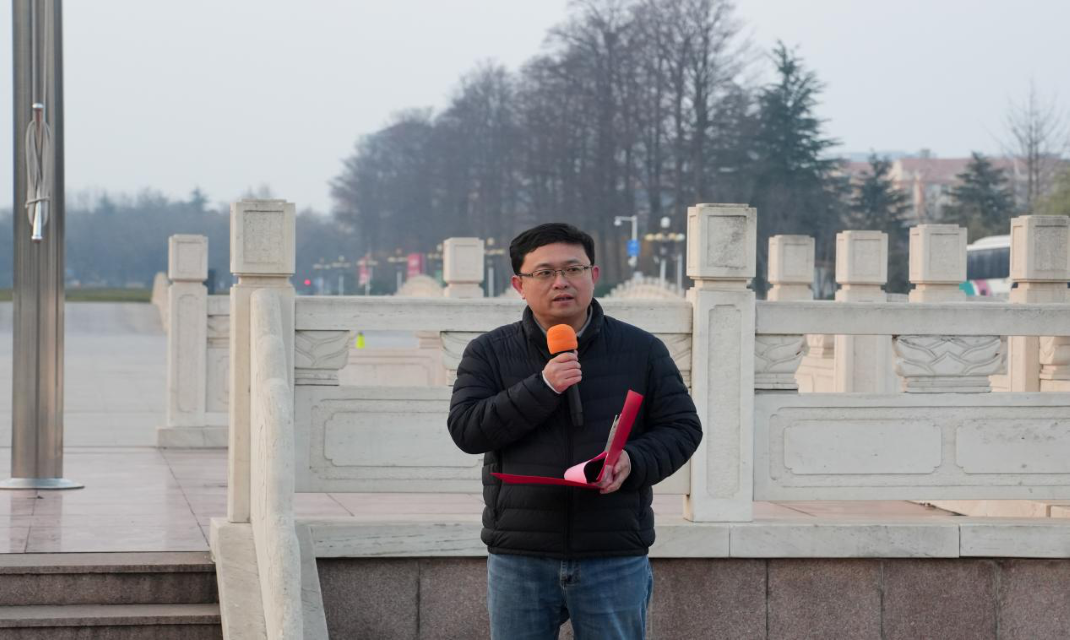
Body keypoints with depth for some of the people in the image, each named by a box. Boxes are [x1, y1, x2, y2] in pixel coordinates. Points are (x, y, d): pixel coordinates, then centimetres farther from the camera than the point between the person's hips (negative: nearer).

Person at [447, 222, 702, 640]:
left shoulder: (642, 350, 6)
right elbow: (466, 429, -7)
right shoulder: (488, 353, 5)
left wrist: (634, 461, -15)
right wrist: (542, 387, -17)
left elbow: (682, 427, 6)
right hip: (518, 559, 0)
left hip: (616, 559, 0)